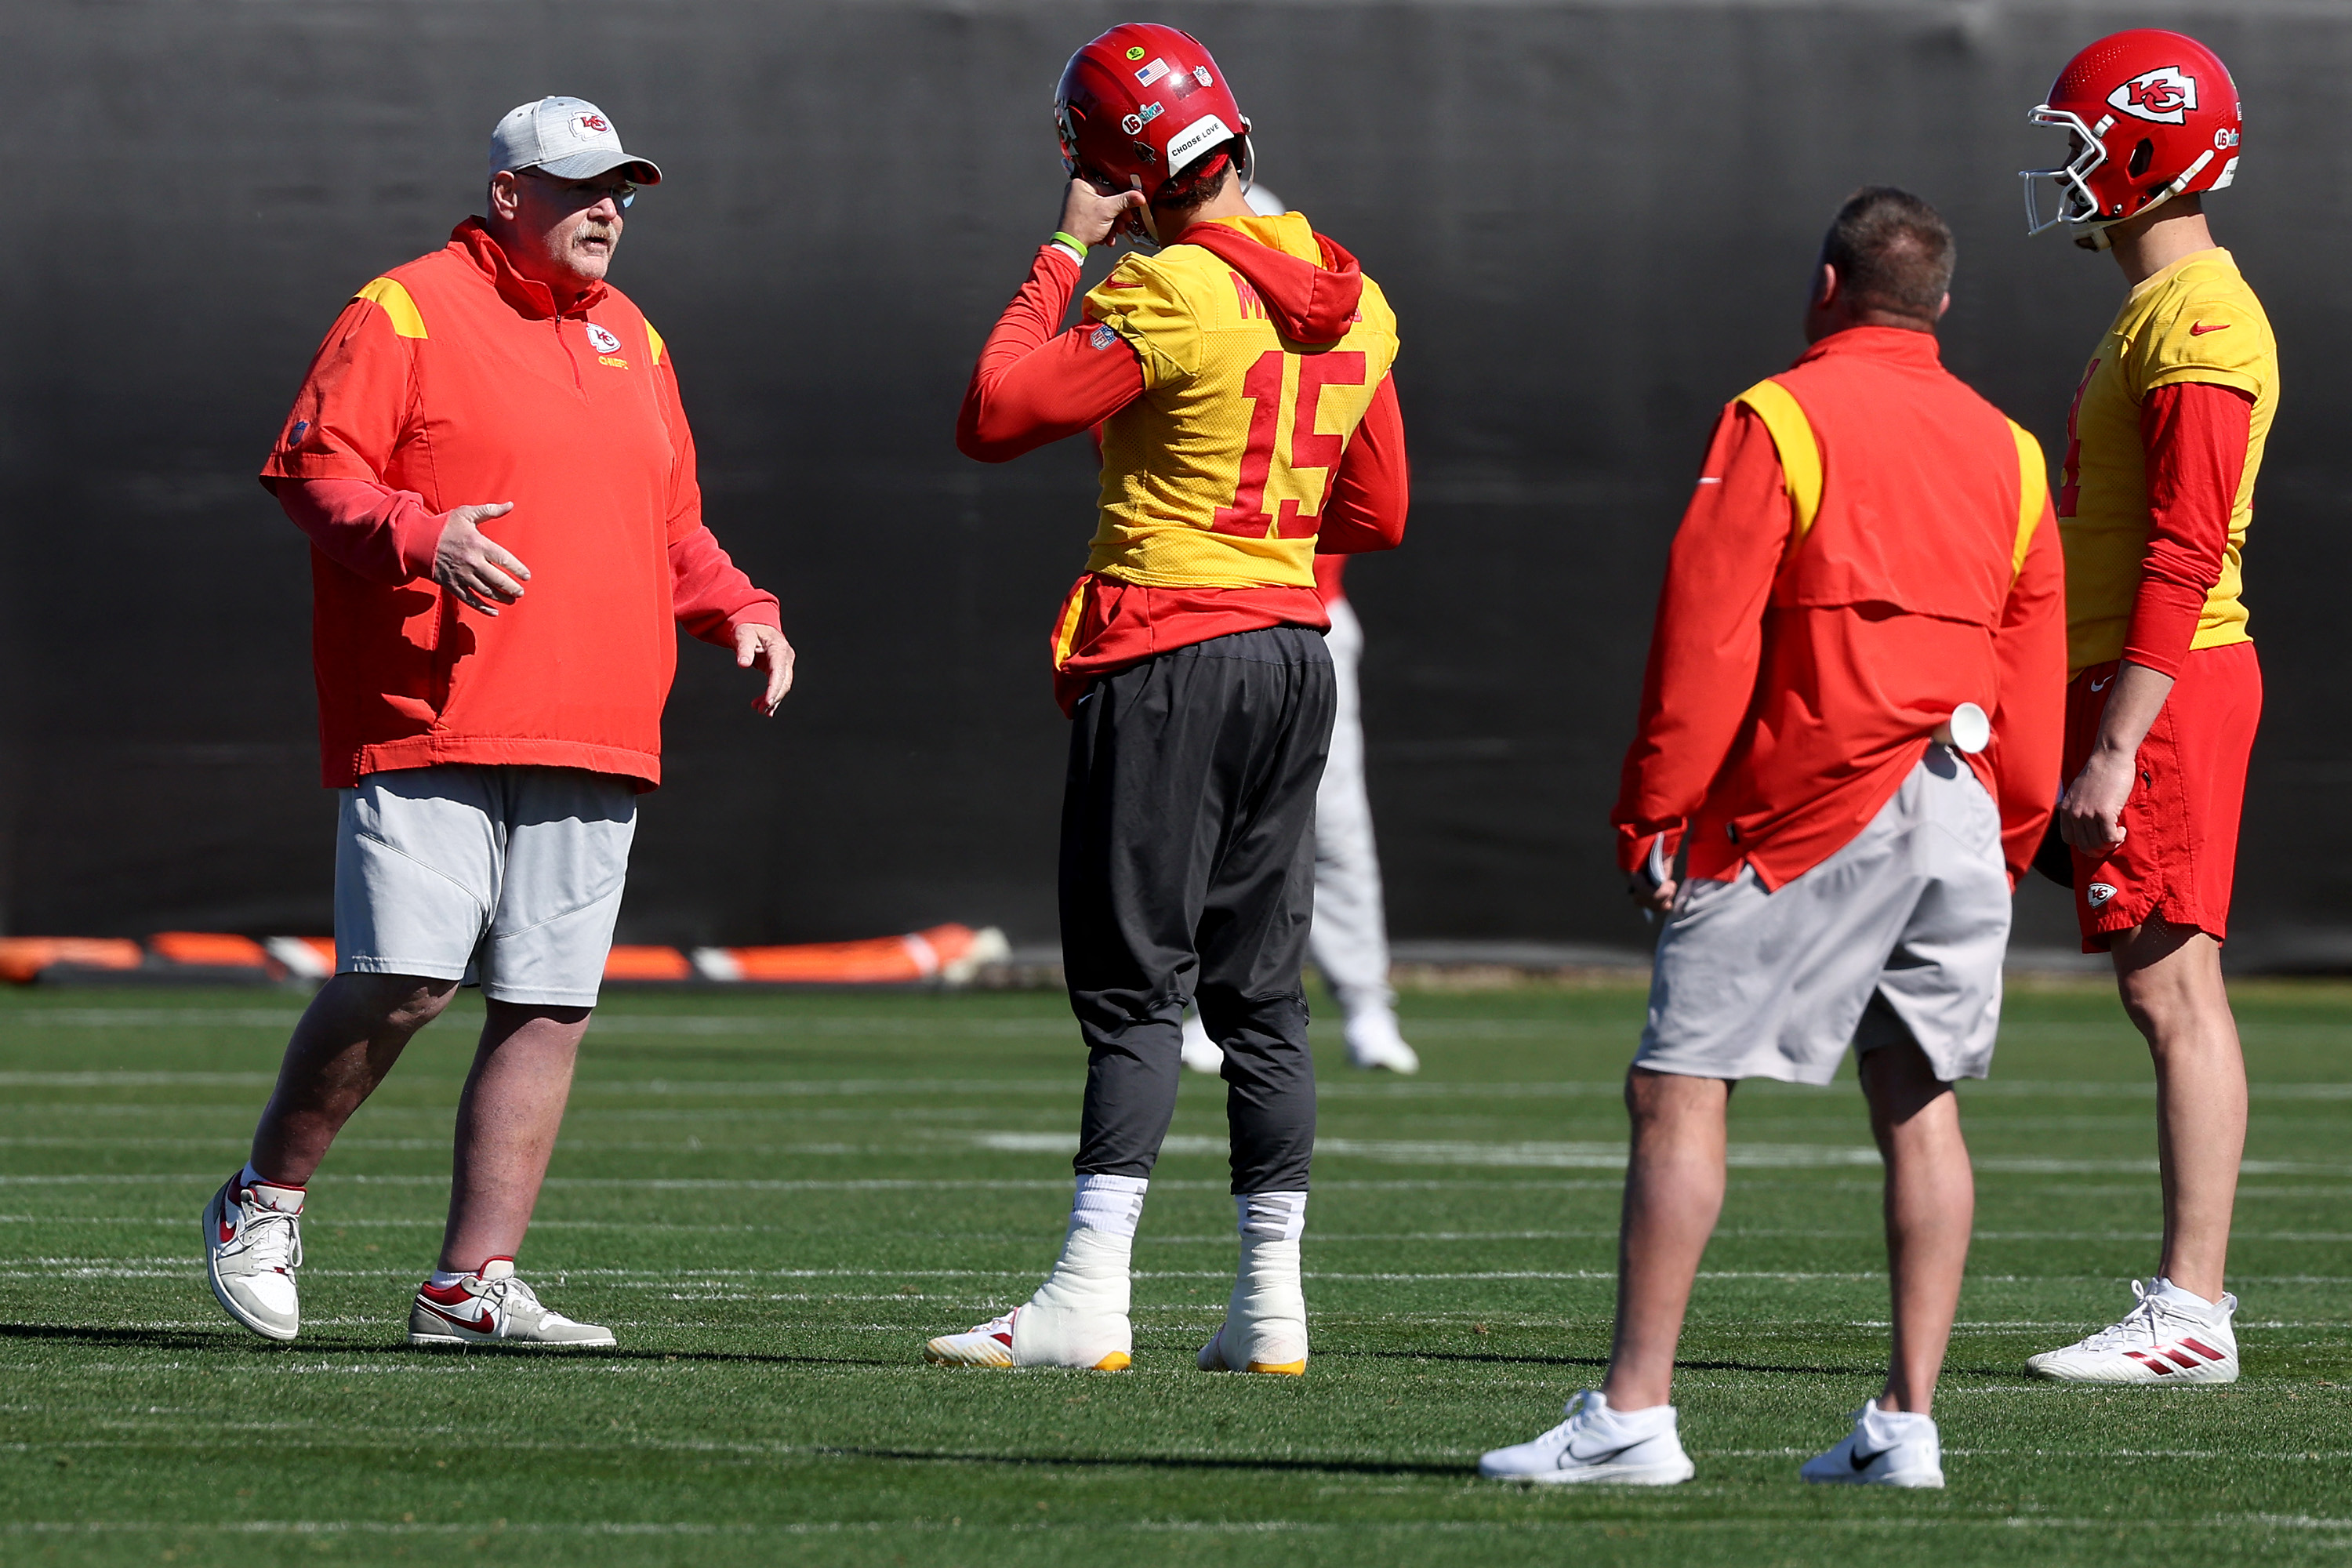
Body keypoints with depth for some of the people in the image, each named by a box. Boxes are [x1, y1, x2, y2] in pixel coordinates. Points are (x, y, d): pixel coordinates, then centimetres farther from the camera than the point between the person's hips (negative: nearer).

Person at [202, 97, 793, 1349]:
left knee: (547, 1009, 0)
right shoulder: (405, 312, 0)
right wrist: (421, 540, -22)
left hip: (594, 731, 6)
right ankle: (265, 1204, 8)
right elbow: (311, 468, -6)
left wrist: (739, 612, 11)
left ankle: (472, 1284, 4)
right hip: (431, 723, -6)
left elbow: (669, 531, 28)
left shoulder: (632, 343, 21)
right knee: (402, 979, -13)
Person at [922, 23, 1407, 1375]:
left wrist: (1065, 255, -7)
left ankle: (1090, 1301, -11)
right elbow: (1377, 514, 14)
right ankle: (1272, 1303, 11)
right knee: (1262, 992, 11)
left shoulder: (1168, 293, -16)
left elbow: (994, 417, -13)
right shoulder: (1349, 302, 8)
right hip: (1295, 645, 7)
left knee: (1136, 990, -7)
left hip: (1166, 657, -7)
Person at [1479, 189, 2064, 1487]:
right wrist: (2010, 836, 23)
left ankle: (1634, 1413, -10)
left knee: (1678, 1089, -4)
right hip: (1959, 810, 6)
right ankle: (1906, 1421, 6)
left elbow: (1707, 635, -9)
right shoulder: (2006, 451, 14)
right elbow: (2033, 668, 15)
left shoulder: (1780, 419, -4)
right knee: (1917, 1102, 10)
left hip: (1811, 798, -6)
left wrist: (1653, 816, -5)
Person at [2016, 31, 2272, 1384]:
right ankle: (2195, 1299, 11)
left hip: (2166, 684, -10)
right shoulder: (2163, 314, 18)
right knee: (2171, 986, 9)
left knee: (2172, 981, -11)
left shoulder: (2198, 328, -15)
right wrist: (2100, 726, 23)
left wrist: (2114, 748, -23)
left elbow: (2183, 558, -21)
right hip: (2133, 675, 10)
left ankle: (2192, 1313, -13)